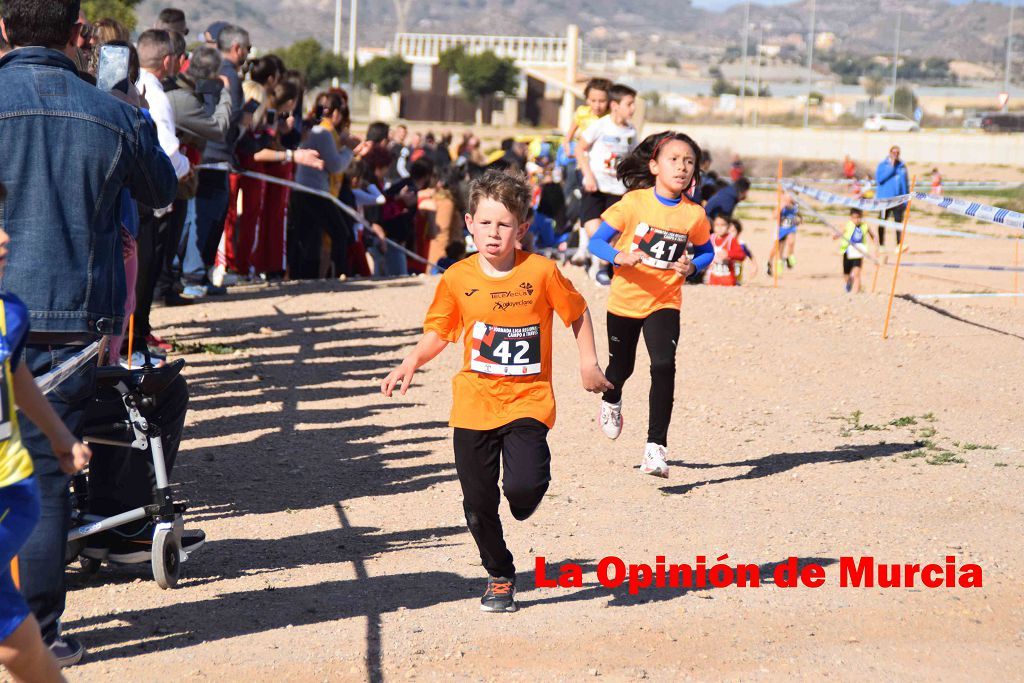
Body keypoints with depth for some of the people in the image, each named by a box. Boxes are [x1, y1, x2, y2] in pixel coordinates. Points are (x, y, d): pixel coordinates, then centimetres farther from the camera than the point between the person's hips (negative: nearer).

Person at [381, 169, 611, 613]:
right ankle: (500, 577, 28)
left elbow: (577, 313, 8)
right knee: (478, 503, 6)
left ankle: (523, 501, 16)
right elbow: (438, 332, 10)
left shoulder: (541, 272, -6)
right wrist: (411, 364, -6)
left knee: (524, 486, -23)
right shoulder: (458, 278, -2)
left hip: (527, 402, -2)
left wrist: (588, 363, 3)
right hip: (474, 405, 2)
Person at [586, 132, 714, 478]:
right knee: (621, 368, 17)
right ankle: (611, 400, 55)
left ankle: (655, 448, -16)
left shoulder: (694, 214, -6)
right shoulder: (634, 203, -12)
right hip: (625, 299, 0)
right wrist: (620, 256, -31)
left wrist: (691, 266, -11)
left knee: (664, 366, -20)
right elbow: (596, 242, -11)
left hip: (664, 303, 0)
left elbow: (707, 251, 12)